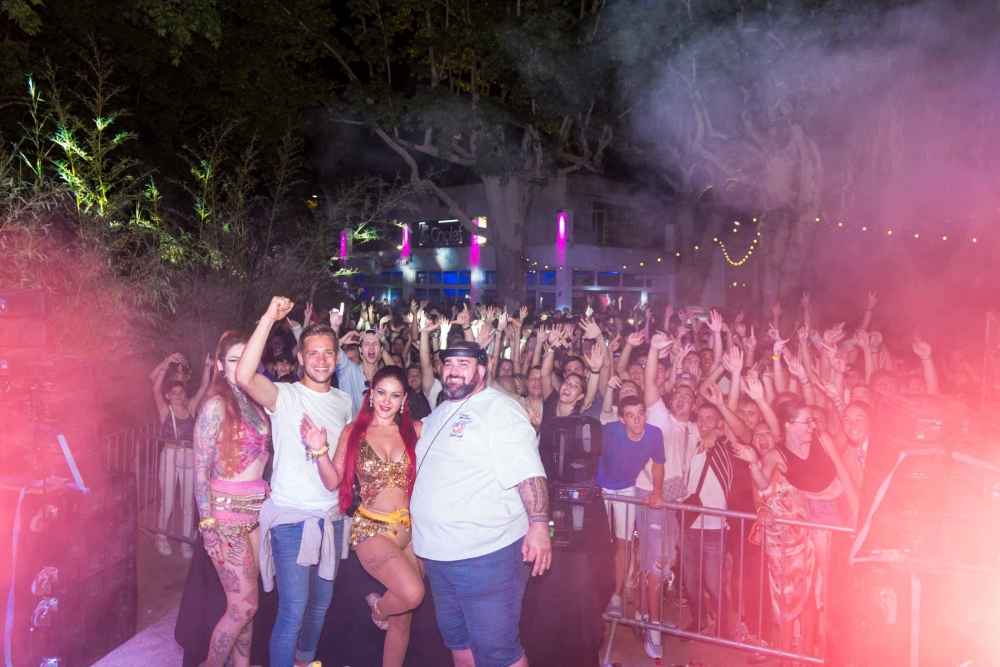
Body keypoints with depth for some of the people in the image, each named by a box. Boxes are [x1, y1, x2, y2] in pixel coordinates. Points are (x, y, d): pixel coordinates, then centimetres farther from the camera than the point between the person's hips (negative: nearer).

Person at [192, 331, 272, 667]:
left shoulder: (255, 402, 7)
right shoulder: (217, 405, -12)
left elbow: (263, 456, 9)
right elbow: (200, 471, -13)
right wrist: (208, 528, -16)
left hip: (257, 510, 6)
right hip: (227, 512, -6)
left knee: (244, 602, 14)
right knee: (244, 605, 0)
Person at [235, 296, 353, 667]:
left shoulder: (344, 402, 7)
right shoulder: (284, 396, -11)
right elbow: (244, 377, -31)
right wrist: (269, 318, -32)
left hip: (332, 517, 6)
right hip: (292, 518, -6)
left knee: (321, 604, 19)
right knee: (293, 612, -3)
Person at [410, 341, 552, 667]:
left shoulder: (499, 410, -11)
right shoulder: (440, 413, 15)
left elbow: (528, 472, -19)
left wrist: (538, 525, -27)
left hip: (486, 554, -8)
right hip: (439, 552, 9)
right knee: (457, 640, 20)